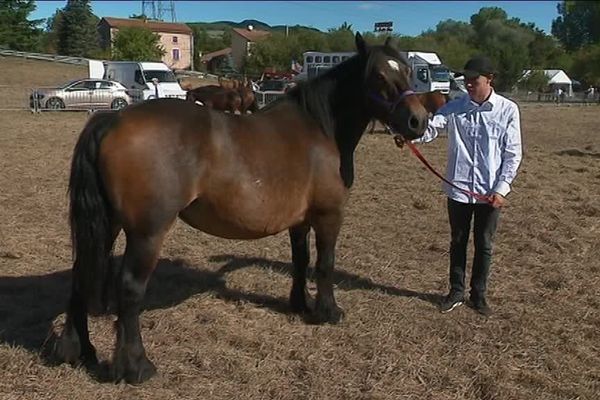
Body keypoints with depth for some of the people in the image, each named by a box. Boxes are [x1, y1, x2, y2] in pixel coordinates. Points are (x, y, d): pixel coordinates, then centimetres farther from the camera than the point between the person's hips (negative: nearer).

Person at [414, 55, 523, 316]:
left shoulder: (508, 110, -5)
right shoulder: (455, 108, -2)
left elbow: (513, 153, -4)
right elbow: (431, 127, -15)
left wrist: (501, 188, -10)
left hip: (490, 192, -1)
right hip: (459, 189, 1)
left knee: (484, 245, 12)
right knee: (458, 242, 15)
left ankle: (479, 294, 29)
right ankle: (456, 292, 31)